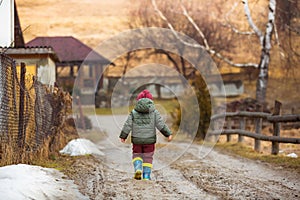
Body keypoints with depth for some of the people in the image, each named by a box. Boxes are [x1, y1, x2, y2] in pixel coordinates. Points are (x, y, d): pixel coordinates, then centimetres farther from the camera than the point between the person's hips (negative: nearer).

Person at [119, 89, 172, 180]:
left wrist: (123, 136, 8)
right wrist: (168, 134, 1)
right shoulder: (154, 112, -2)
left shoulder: (134, 112, -1)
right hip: (149, 139, 0)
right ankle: (146, 176, 5)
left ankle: (138, 168, -8)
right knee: (148, 158, 10)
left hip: (137, 139, 0)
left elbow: (127, 125, -1)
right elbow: (161, 124, -4)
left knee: (137, 155, 17)